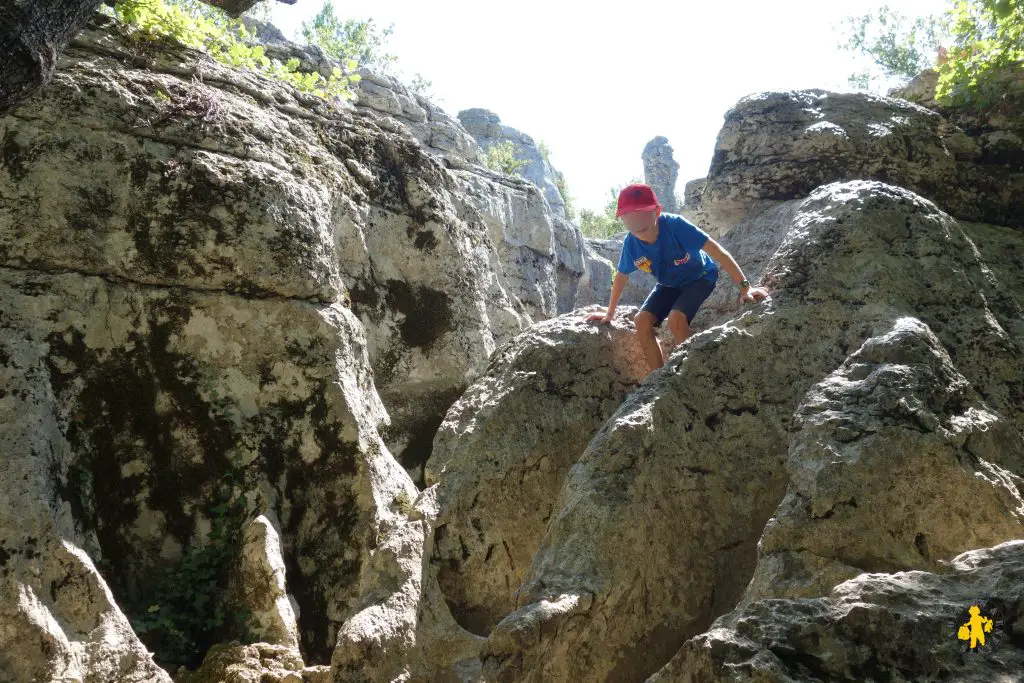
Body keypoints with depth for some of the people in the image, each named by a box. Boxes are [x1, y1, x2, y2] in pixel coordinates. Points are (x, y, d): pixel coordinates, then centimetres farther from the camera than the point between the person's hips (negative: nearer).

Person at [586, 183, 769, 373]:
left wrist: (744, 287, -37)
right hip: (669, 284, 5)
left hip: (700, 276, -5)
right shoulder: (630, 243, -21)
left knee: (676, 318, -29)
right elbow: (621, 276, -1)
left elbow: (717, 251, -35)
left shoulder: (674, 226, -37)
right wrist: (610, 313, 8)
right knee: (642, 321, -13)